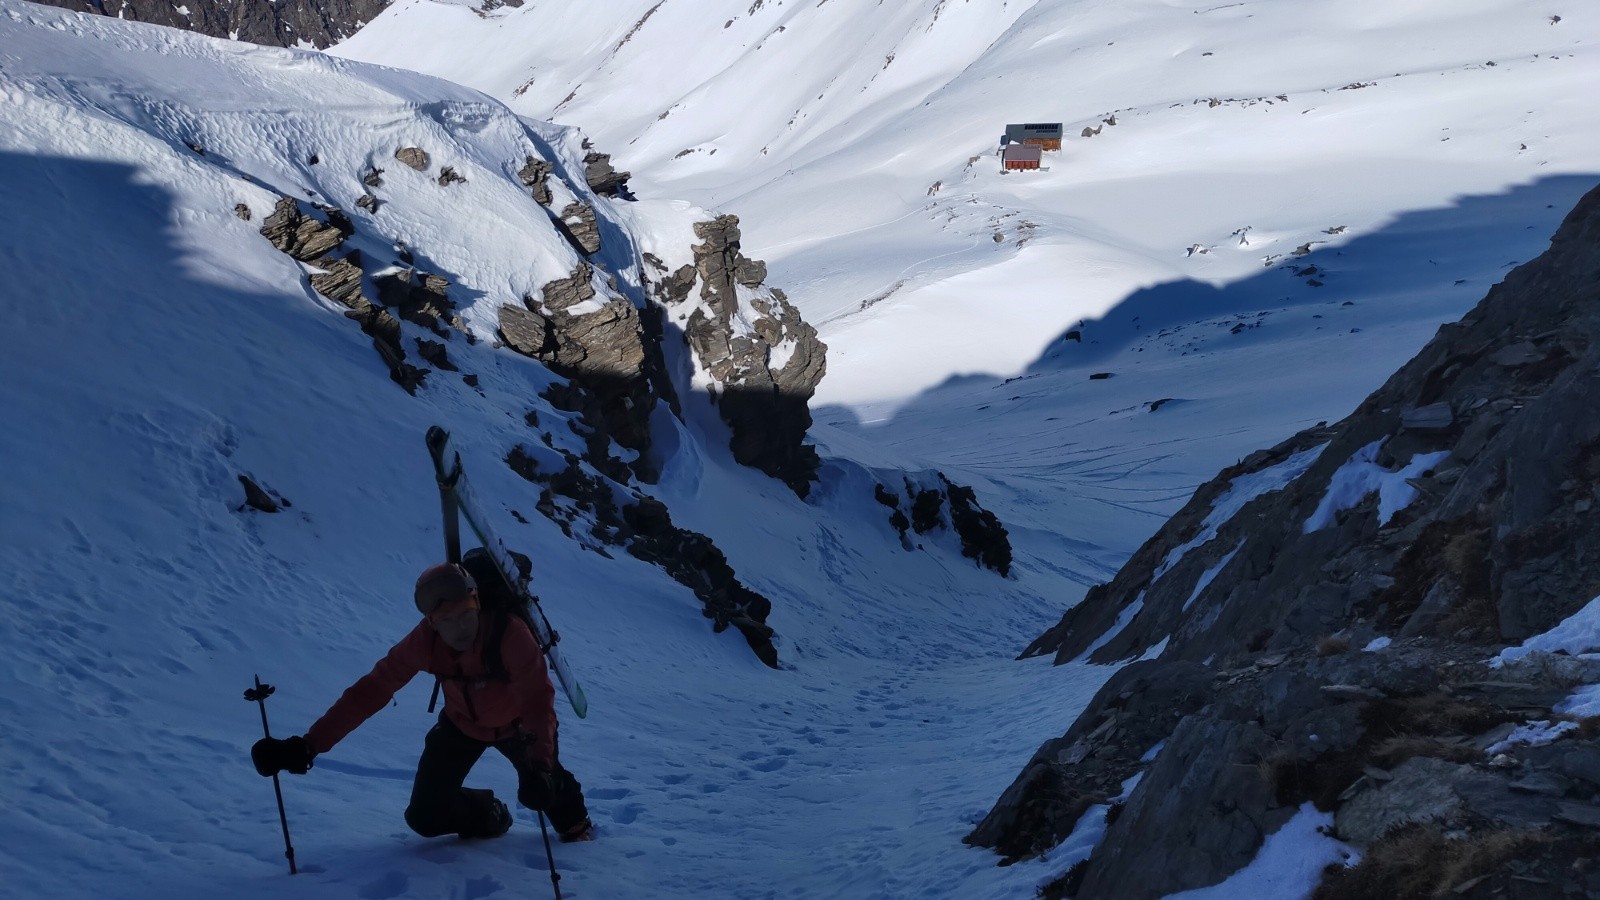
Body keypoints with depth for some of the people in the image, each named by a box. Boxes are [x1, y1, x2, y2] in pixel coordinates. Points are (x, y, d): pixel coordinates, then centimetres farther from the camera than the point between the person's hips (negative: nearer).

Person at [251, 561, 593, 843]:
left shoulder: (510, 634, -38)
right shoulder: (423, 643, -29)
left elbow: (538, 699, -42)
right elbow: (370, 691, -27)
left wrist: (539, 764, -58)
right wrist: (307, 746, -35)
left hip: (514, 723, -1)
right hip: (462, 724, 2)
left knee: (541, 784, -17)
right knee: (426, 818, -6)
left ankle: (573, 821, 21)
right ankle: (489, 816, 27)